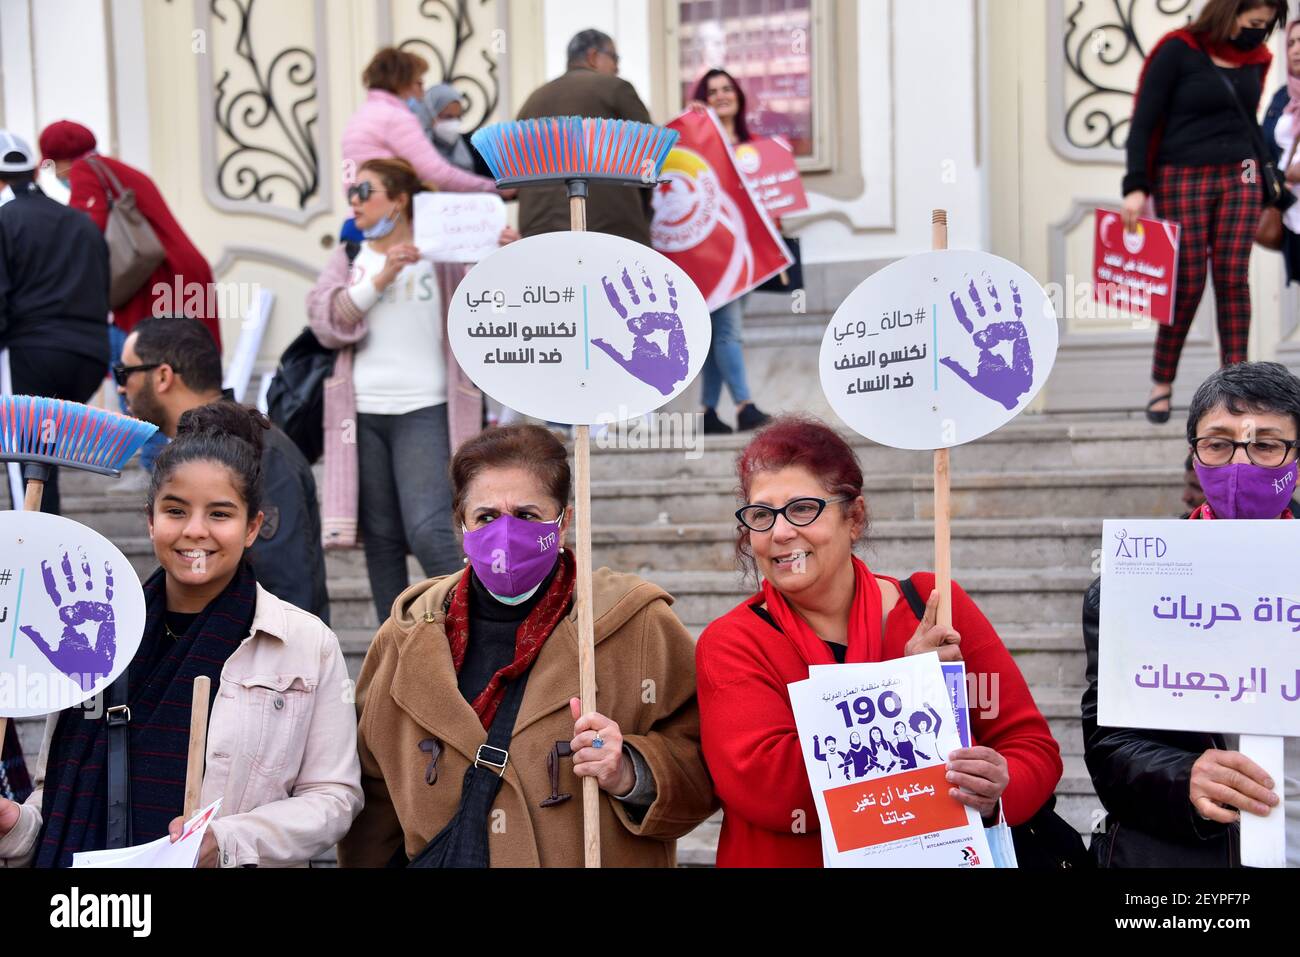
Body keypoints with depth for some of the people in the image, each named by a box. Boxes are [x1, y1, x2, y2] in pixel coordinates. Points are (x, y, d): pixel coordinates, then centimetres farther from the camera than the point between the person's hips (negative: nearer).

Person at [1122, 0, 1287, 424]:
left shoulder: (1256, 57, 9)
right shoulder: (1178, 50, -8)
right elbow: (1143, 121, -8)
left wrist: (1270, 187, 18)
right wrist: (1136, 186, -15)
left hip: (1240, 180, 5)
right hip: (1183, 181, -4)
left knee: (1233, 280, -1)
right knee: (1188, 284, -3)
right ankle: (1162, 383, 11)